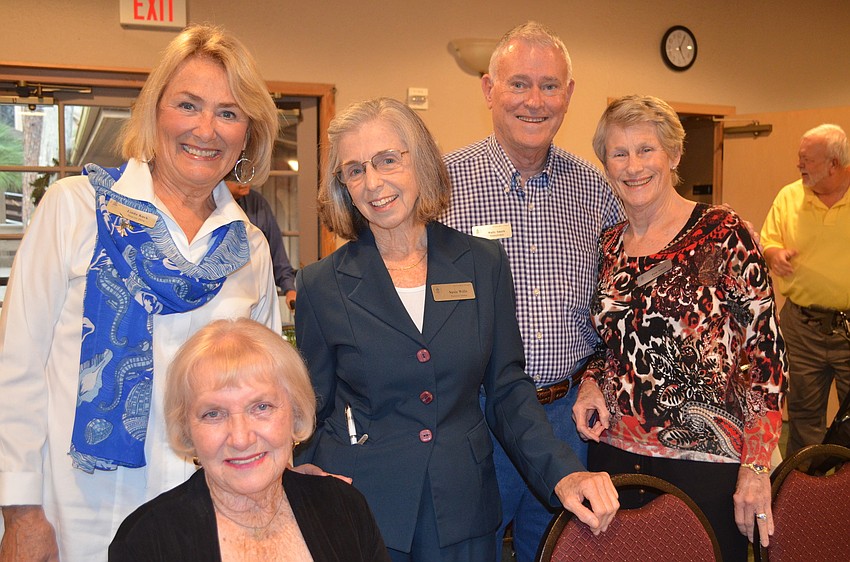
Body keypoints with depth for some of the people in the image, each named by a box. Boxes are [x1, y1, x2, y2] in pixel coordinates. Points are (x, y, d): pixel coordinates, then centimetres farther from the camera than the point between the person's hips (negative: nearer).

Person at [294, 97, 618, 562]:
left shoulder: (484, 263, -1)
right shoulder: (321, 285, -5)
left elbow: (506, 391, 2)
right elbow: (312, 413, 1)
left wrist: (563, 472, -10)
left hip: (463, 508, 2)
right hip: (359, 511, -1)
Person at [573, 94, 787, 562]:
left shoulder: (722, 234, -8)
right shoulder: (609, 246, 7)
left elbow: (765, 350, -10)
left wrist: (756, 467, -16)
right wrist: (591, 382, -2)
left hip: (705, 460, -4)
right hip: (616, 454, 5)